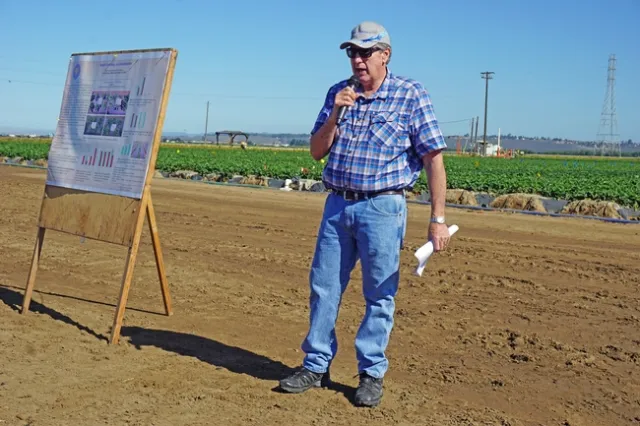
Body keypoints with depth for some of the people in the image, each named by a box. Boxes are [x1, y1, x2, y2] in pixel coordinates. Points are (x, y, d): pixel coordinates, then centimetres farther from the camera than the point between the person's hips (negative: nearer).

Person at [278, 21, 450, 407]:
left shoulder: (411, 95, -5)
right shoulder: (338, 93, 9)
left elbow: (434, 159, -7)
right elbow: (317, 152, 9)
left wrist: (438, 219, -12)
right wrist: (335, 114, -9)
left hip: (382, 208, -4)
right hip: (337, 205, 5)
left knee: (380, 295, 2)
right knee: (323, 288, 9)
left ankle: (373, 374, 16)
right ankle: (316, 366, 22)